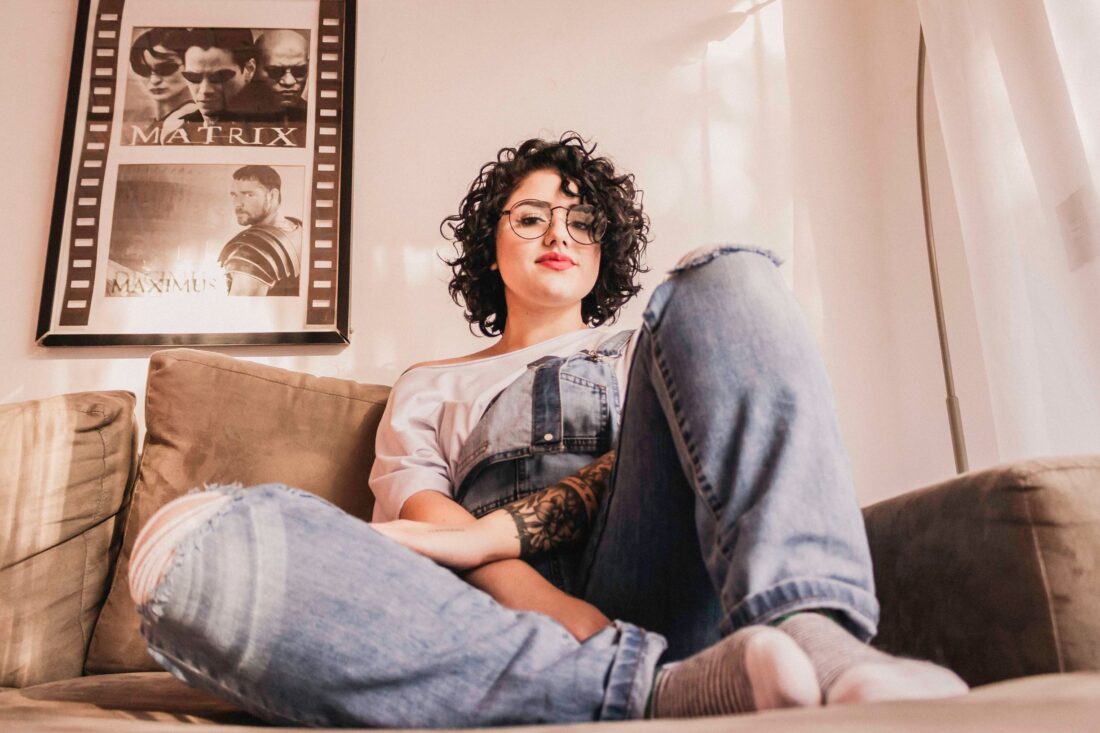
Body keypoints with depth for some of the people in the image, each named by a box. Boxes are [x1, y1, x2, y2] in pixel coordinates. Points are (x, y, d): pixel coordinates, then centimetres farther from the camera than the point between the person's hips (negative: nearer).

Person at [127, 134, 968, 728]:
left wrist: (491, 532, -13)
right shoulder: (429, 387, 28)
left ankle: (817, 638, -37)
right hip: (492, 618, 0)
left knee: (725, 278, -13)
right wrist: (566, 619, -16)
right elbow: (420, 522, 7)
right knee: (192, 543, -27)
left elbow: (676, 450, 5)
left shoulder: (648, 357, 29)